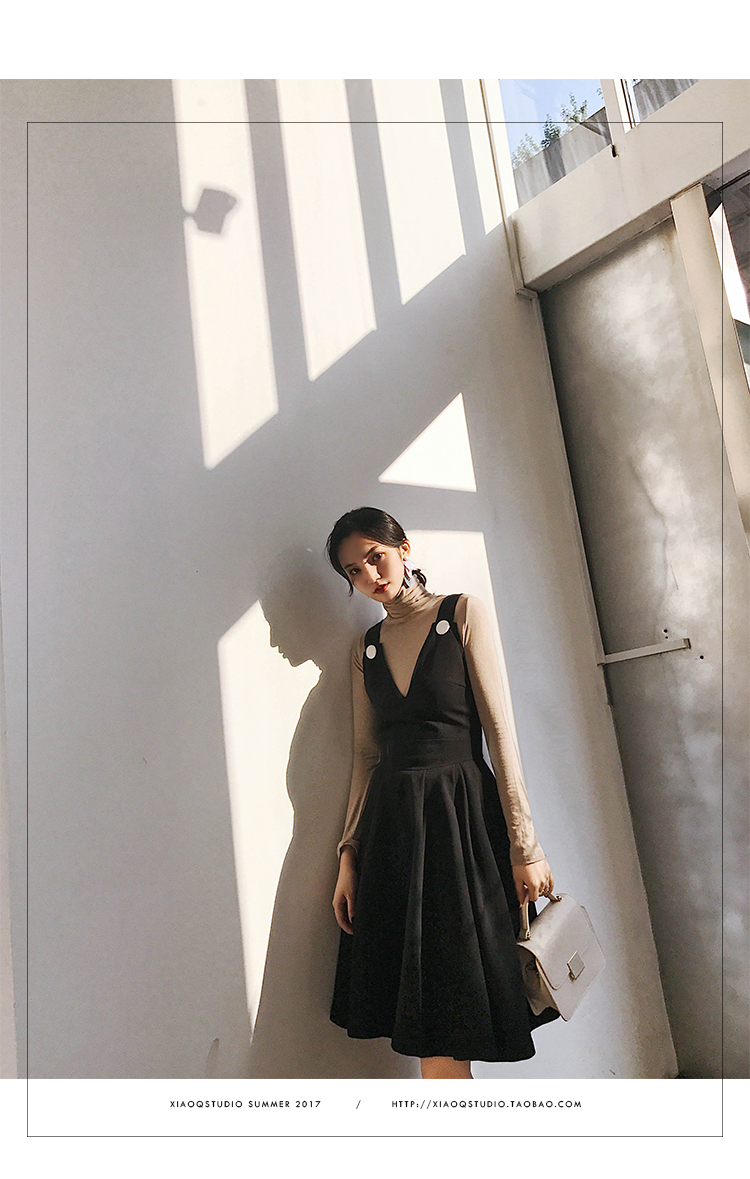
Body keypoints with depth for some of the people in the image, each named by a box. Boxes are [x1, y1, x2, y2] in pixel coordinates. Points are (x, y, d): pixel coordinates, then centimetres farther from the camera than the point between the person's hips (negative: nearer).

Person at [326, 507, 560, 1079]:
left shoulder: (463, 612, 1)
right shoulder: (366, 646, 13)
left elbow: (499, 728, -5)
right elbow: (366, 754, 12)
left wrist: (524, 843, -8)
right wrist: (349, 855, 7)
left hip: (463, 815, -3)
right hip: (389, 824, 4)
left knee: (450, 1028, 1)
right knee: (429, 1037, 7)